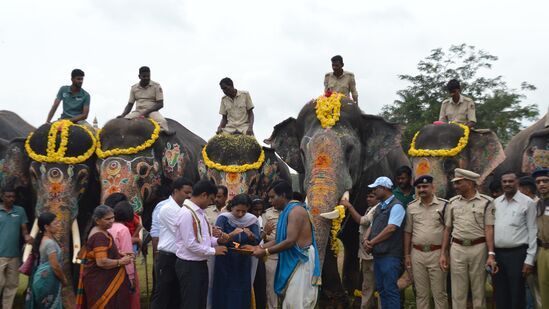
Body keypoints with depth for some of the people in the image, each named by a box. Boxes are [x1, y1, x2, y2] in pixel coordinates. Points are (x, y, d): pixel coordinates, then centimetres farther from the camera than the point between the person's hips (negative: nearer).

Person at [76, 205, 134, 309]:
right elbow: (102, 262, -28)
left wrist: (119, 254, 10)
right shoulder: (100, 236, -21)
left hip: (103, 280, 10)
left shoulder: (99, 231, 12)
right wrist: (121, 262, -15)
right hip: (100, 282, -10)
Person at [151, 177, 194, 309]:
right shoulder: (168, 209, -14)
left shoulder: (181, 209, 12)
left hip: (178, 258, 8)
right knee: (162, 296, -1)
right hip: (167, 258, -8)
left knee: (175, 295, 14)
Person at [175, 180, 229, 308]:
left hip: (201, 264, 10)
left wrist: (218, 240, -1)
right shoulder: (187, 213, -20)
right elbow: (190, 244, -23)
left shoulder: (199, 212, 10)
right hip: (189, 266, -10)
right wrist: (213, 251, -14)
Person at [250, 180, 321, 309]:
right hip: (292, 260, 10)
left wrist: (266, 252, -19)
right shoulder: (286, 212, 14)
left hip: (301, 260, -10)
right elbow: (279, 239, 15)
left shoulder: (296, 210, -17)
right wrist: (261, 247, 4)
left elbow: (290, 241, -24)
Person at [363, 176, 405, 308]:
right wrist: (366, 240, -2)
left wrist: (371, 243, -13)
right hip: (378, 254, 9)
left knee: (390, 290, -7)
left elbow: (391, 228, -18)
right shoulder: (380, 207, 18)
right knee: (381, 289, 13)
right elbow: (372, 226, 19)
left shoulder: (396, 206, -9)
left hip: (389, 255, -9)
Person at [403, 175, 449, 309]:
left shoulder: (444, 205, -2)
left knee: (439, 293, 2)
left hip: (437, 253, -3)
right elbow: (407, 232, 12)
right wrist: (407, 255, 8)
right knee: (421, 293, 10)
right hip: (417, 254, 3)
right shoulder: (411, 207, 8)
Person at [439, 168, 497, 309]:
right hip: (457, 248, 3)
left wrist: (491, 255, -15)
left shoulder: (486, 202, -2)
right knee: (458, 292, 6)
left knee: (478, 291, 7)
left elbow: (489, 229, -7)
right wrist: (443, 253, 4)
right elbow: (447, 229, 10)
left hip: (478, 248, -3)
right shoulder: (452, 202, 9)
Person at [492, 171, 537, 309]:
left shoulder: (527, 202, -2)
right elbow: (490, 228, 12)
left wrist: (530, 259, -10)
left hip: (517, 254, -4)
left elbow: (532, 231, -5)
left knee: (516, 296, 3)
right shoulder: (495, 202, 10)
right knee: (500, 296, 11)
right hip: (497, 253, 4)